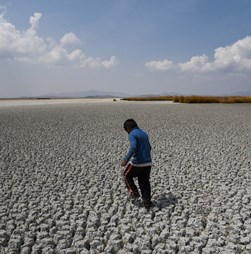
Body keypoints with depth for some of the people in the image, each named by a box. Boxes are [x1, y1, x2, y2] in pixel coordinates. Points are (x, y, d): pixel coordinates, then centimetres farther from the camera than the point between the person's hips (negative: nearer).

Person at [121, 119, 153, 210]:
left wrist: (126, 160, -26)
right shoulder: (144, 134, 15)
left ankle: (134, 192, 17)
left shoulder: (132, 135, -10)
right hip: (148, 163, 7)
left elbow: (133, 147, -26)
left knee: (127, 175, 19)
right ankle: (147, 202, 16)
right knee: (145, 182, 15)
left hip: (137, 163, -7)